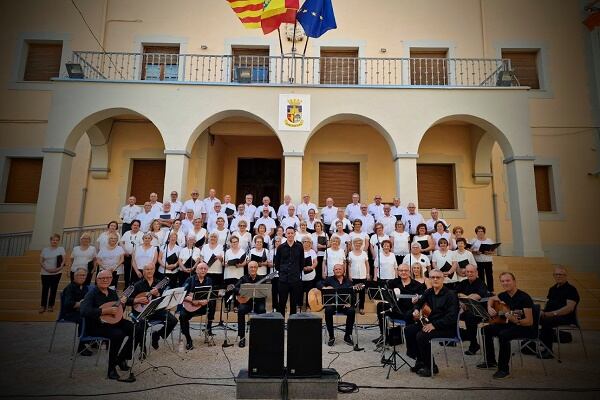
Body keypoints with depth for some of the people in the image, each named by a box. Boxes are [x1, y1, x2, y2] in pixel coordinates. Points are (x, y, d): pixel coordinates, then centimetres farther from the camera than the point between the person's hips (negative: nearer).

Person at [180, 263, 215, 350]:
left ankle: (209, 327, -15)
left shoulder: (209, 280, 4)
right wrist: (192, 300, -25)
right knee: (182, 316, -29)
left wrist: (206, 301, -26)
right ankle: (188, 340, -11)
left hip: (204, 306, 1)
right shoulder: (190, 280, -2)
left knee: (213, 302, -29)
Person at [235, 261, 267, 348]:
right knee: (241, 310, -31)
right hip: (245, 301, 0)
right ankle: (242, 337, -17)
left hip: (258, 302, 0)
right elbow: (234, 289, -7)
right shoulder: (244, 278, 6)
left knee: (262, 310, -31)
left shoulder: (261, 279, 7)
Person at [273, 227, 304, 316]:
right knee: (282, 302, 3)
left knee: (294, 302, 8)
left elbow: (302, 262, 11)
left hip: (295, 278, 1)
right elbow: (276, 262, 9)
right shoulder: (281, 247, 2)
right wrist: (281, 271, 7)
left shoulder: (299, 247, 3)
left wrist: (298, 272, 9)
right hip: (283, 278, 0)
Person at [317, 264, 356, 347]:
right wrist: (325, 288, -18)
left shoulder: (348, 282, 14)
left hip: (344, 304, 1)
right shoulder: (330, 279, 12)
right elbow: (319, 284, 2)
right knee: (328, 311, -32)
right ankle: (331, 337, -15)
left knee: (351, 311, -29)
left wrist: (349, 302, -12)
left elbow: (352, 295, 8)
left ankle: (347, 336, -9)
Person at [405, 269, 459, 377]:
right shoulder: (429, 292, 6)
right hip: (431, 323, 8)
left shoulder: (450, 295, -15)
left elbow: (452, 317, -23)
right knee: (408, 330, -6)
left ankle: (431, 367, -5)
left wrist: (434, 325, -28)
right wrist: (416, 310, -3)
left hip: (447, 327, -8)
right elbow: (419, 302, 21)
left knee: (421, 336, -27)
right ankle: (420, 361, 7)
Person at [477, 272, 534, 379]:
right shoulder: (504, 295, 0)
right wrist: (489, 308, 3)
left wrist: (516, 320, -42)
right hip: (510, 324, 8)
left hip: (525, 327, -8)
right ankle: (490, 362, 16)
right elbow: (491, 299, 22)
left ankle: (504, 369, -17)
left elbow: (530, 322, -24)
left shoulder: (524, 297, -21)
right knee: (487, 329, 3)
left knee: (503, 335, -32)